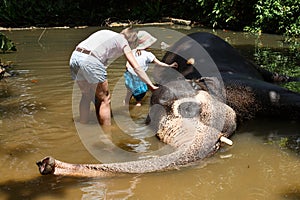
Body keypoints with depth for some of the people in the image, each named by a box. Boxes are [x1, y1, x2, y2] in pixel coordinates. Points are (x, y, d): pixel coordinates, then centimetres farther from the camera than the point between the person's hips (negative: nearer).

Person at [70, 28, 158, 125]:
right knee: (104, 99, 9)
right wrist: (151, 85, 14)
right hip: (90, 61, -7)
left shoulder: (106, 33, 30)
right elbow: (136, 68, 9)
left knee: (86, 95, 24)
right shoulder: (123, 42, 13)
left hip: (75, 56, 7)